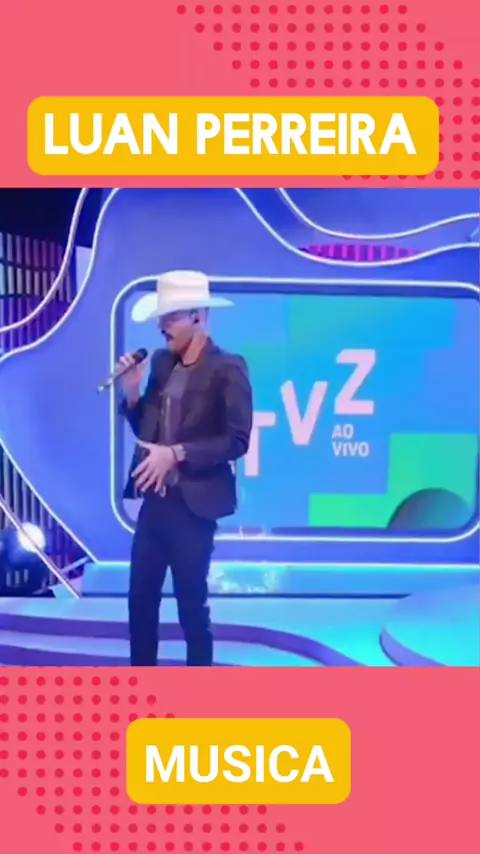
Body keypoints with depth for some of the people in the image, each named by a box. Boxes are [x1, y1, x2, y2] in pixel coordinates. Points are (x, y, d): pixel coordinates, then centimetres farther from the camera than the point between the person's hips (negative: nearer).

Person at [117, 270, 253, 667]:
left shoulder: (227, 369, -12)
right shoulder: (161, 362, 8)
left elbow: (237, 441, -16)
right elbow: (146, 429, 13)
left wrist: (178, 453, -23)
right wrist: (133, 393, -4)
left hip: (194, 505, -7)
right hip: (155, 500, 7)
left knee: (192, 607, 4)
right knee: (141, 599, 14)